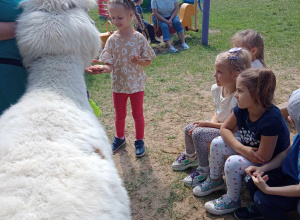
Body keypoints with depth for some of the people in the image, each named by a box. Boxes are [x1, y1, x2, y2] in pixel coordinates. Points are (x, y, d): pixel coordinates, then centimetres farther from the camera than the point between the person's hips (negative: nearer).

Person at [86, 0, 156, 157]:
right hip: (118, 84, 2)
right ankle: (120, 138, 43)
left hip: (136, 84, -2)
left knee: (137, 114, 14)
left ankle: (139, 141, 33)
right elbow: (109, 64, -13)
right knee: (119, 115, 19)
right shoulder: (112, 40, -9)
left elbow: (148, 62, -6)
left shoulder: (139, 38, -12)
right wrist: (103, 68, -35)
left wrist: (139, 61, -28)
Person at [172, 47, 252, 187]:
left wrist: (207, 124, -21)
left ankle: (204, 169, -3)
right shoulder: (217, 89, -6)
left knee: (198, 133, -23)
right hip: (219, 125, 9)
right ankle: (190, 156, 33)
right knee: (189, 128, 4)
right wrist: (212, 123, -12)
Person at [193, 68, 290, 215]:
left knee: (232, 163, -27)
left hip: (272, 162, -7)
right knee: (217, 143, -5)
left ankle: (232, 201, 1)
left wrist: (241, 149, -16)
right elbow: (225, 128, -6)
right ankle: (215, 181, 20)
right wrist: (243, 148, -23)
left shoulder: (271, 120, -37)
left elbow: (263, 157, -31)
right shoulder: (241, 109, -16)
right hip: (249, 147, 7)